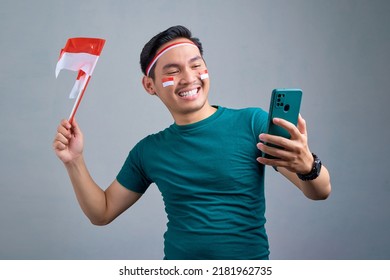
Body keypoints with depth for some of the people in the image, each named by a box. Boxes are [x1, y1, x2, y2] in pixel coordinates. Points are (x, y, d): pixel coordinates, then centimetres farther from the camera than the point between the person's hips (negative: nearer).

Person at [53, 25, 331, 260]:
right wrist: (75, 161, 0)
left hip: (249, 261, -2)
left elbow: (321, 192, -5)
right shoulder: (148, 151, 6)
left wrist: (307, 165, -26)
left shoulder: (252, 123, -4)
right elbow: (102, 212, 15)